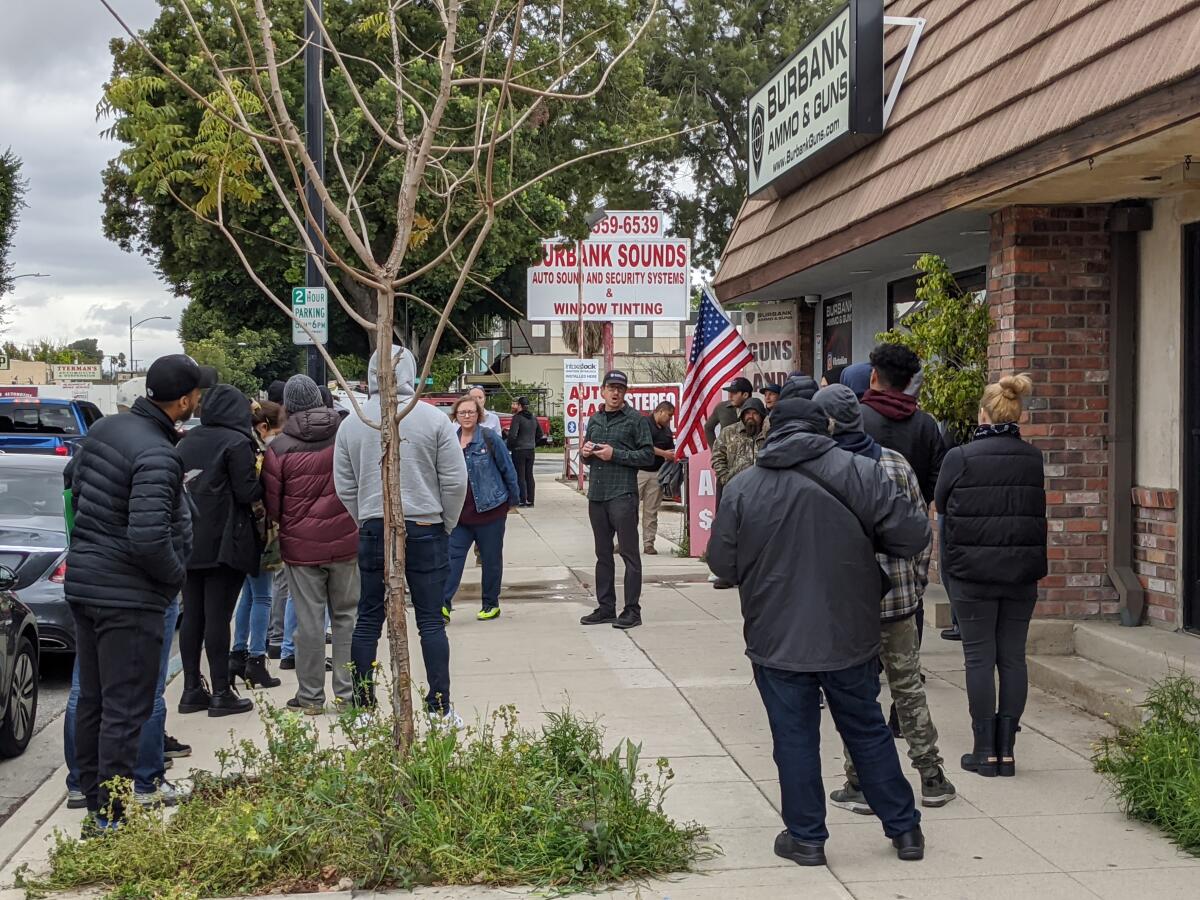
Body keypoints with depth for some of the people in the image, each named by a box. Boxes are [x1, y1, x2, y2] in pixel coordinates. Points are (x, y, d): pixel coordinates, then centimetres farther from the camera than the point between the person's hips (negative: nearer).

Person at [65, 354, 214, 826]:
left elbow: (76, 488, 16)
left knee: (92, 699, 19)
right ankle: (111, 813, 8)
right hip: (128, 596, -9)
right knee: (125, 709, 1)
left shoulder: (103, 428, 4)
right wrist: (176, 576, -12)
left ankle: (92, 795, 31)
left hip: (84, 582, 9)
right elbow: (148, 538, -29)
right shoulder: (158, 456, -24)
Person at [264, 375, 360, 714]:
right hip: (345, 542, 2)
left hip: (301, 545, -2)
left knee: (309, 621, 5)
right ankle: (347, 692, 15)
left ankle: (310, 696, 12)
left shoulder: (280, 447, -9)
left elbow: (272, 503, -2)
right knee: (346, 616, 11)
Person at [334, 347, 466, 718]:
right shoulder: (433, 419, -6)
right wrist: (445, 525, 8)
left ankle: (363, 705, 15)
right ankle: (440, 708, 3)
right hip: (425, 530, -2)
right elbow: (455, 481, -5)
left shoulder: (352, 423, 2)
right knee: (431, 621, 2)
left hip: (373, 531, 2)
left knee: (368, 620, 10)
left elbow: (344, 486, 6)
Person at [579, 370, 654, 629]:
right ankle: (605, 608, 19)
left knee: (629, 554, -4)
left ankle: (632, 610, 0)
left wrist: (615, 454, -14)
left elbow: (647, 454, -8)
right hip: (596, 494, 7)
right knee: (603, 554, 12)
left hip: (623, 494, -6)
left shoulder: (636, 420, -2)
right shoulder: (594, 420, 17)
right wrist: (586, 453, 3)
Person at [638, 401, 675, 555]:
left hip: (657, 473, 6)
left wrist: (674, 456, 0)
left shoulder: (667, 430, 17)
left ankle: (648, 544, 9)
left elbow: (671, 450, 22)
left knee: (651, 511, 6)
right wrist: (664, 453, -14)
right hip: (639, 471, -6)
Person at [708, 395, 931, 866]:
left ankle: (806, 837, 19)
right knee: (868, 732, 16)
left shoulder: (742, 487, -6)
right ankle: (905, 829, 27)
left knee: (795, 740, 11)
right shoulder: (857, 472, -7)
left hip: (777, 641, -1)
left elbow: (722, 564, -1)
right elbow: (913, 535, -8)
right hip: (850, 636, 1)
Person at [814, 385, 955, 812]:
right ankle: (932, 779, 21)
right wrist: (916, 584, 14)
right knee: (909, 688, 15)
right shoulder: (897, 464, 0)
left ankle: (862, 785, 15)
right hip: (899, 598, 4)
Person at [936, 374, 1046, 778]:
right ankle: (1006, 749, 13)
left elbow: (940, 506, 2)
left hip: (972, 572, -3)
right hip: (1022, 573, 3)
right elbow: (1038, 510, 11)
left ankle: (985, 750, 8)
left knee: (979, 658, 4)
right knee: (1013, 657, 9)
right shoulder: (1034, 459, 1)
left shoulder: (960, 458, -9)